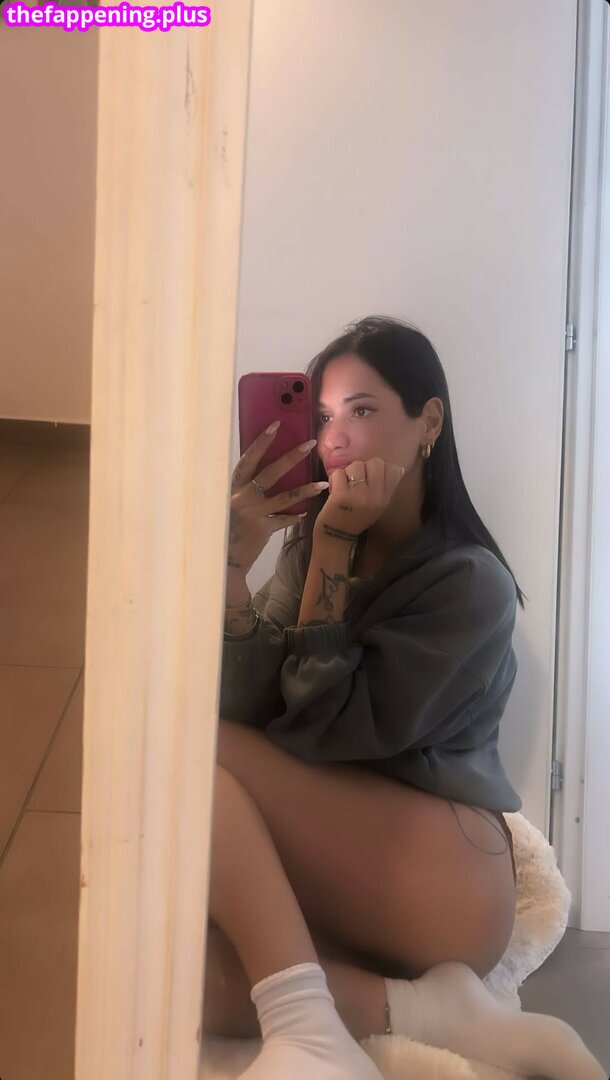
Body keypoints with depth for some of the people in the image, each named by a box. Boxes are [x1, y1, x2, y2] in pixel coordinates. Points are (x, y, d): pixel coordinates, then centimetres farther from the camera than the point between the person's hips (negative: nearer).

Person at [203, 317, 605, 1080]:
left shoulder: (470, 581, -6)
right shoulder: (315, 542, 10)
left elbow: (328, 725, -15)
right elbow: (245, 710, -2)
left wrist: (332, 548, -13)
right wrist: (233, 557, -15)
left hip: (442, 880, -6)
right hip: (323, 879, 6)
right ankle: (424, 1009, -19)